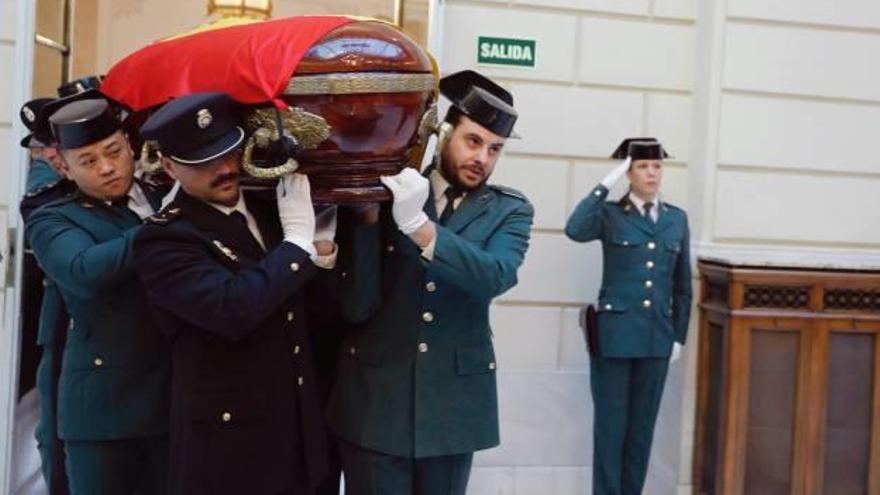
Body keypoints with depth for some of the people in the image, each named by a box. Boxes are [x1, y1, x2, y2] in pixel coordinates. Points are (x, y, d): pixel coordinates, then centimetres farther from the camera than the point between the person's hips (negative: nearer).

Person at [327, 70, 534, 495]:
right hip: (374, 397, -1)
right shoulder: (386, 194, 0)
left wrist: (416, 224, -29)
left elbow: (496, 277, -19)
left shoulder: (509, 210, 2)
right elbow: (357, 307, -8)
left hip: (454, 400, 1)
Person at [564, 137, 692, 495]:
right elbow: (574, 230, -25)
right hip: (614, 335, -4)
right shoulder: (610, 214, -2)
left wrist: (679, 336, 9)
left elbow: (682, 284, 13)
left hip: (657, 338, 4)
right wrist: (606, 184, -19)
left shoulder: (677, 218, 10)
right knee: (611, 425, 3)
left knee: (642, 425, 11)